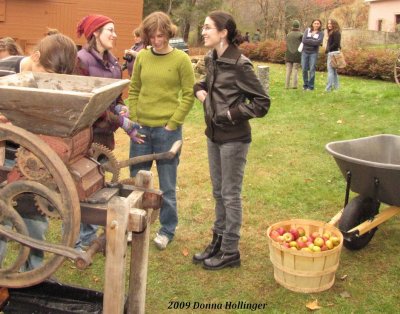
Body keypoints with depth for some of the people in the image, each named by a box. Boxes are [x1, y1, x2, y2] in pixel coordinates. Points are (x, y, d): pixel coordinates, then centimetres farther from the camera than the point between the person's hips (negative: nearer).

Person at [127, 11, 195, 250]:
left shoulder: (181, 59, -6)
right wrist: (133, 121, 2)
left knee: (167, 184, 8)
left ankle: (167, 230, 23)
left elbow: (189, 96, -6)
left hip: (167, 130, -4)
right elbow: (133, 91, 10)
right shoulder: (142, 57, 4)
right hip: (141, 128, 4)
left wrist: (172, 124, -10)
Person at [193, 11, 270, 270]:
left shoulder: (240, 64, -19)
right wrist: (200, 89, 4)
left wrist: (232, 113, -19)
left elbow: (262, 102, -15)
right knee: (218, 192, 18)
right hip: (213, 135, 8)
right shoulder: (211, 59, 4)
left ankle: (230, 253, 18)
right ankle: (218, 242, 33)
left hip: (233, 139, -8)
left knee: (230, 195, 4)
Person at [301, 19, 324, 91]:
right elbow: (304, 40, -7)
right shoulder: (307, 30, 7)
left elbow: (318, 42, -15)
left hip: (313, 53, -2)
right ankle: (305, 85, 17)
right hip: (305, 52, 2)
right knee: (304, 69, 4)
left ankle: (311, 86, 4)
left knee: (312, 70, -4)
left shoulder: (321, 33, 2)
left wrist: (308, 41, -11)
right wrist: (314, 41, -11)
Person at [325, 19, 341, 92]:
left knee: (330, 70, -10)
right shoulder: (331, 32, 17)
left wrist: (328, 49, -13)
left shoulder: (336, 32, -10)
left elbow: (336, 43, -18)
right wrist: (327, 50, 3)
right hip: (331, 53, 10)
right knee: (334, 71, 13)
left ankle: (328, 88, -11)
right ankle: (336, 86, 20)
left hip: (333, 53, -10)